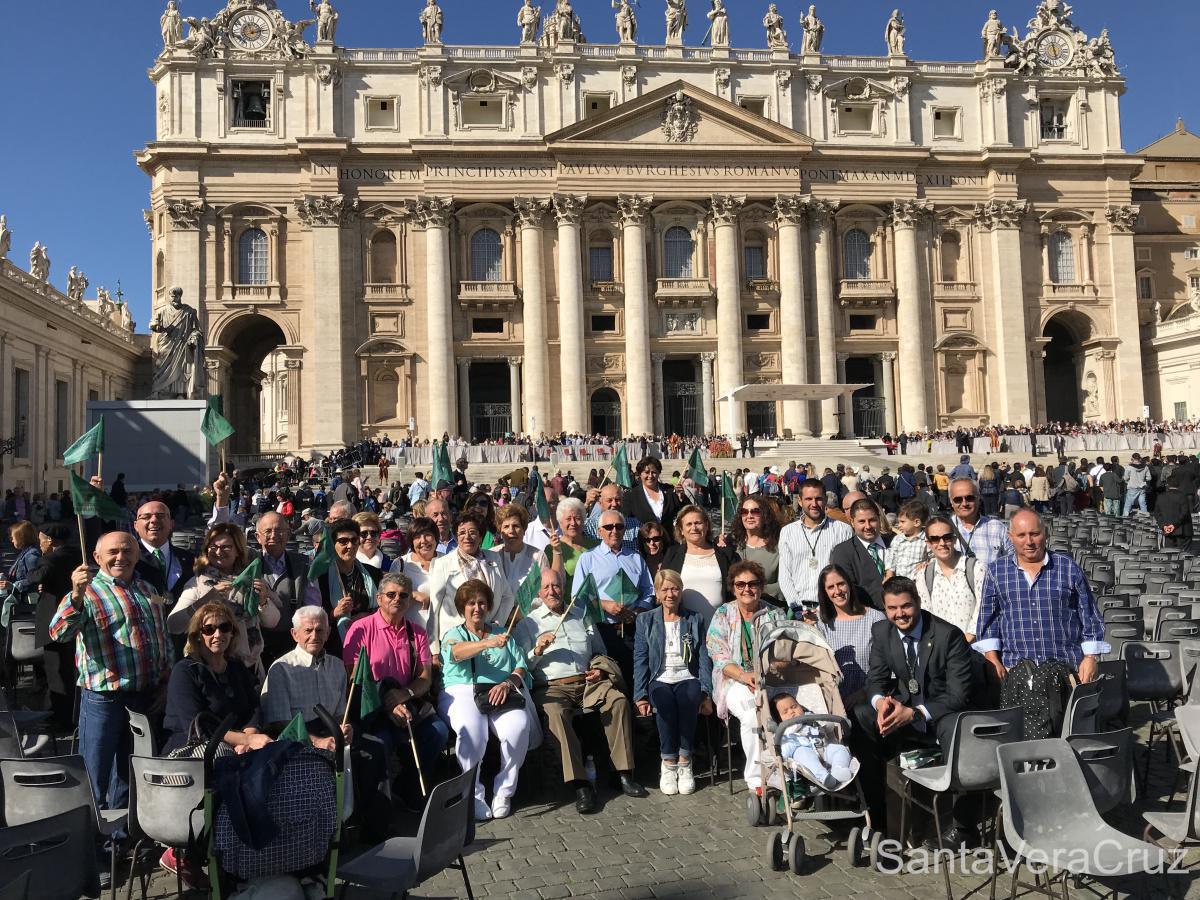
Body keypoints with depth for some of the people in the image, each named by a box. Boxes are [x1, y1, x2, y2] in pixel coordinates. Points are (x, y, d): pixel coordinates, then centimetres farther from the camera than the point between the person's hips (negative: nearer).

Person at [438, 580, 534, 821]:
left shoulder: (503, 634, 27)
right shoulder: (454, 634, 17)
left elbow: (521, 667, 15)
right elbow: (457, 652, -9)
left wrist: (507, 683, -8)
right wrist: (488, 643, -29)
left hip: (501, 693, 2)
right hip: (462, 692, -2)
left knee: (519, 726, -30)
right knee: (472, 729, -35)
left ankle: (504, 791, -14)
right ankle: (473, 795, -17)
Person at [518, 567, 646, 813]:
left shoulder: (581, 615, 24)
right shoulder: (529, 624, 13)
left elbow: (599, 650, 27)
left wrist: (600, 669, 7)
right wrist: (537, 651, -13)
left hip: (587, 682, 3)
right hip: (551, 687, -3)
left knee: (618, 700, -25)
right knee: (556, 713, -36)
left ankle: (624, 774, -20)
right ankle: (581, 786, -35)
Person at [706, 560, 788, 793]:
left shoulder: (776, 616, 15)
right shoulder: (722, 616, 10)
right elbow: (720, 658, 1)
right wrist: (744, 675, -17)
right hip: (735, 681, -1)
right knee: (754, 712, -34)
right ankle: (756, 779, -25)